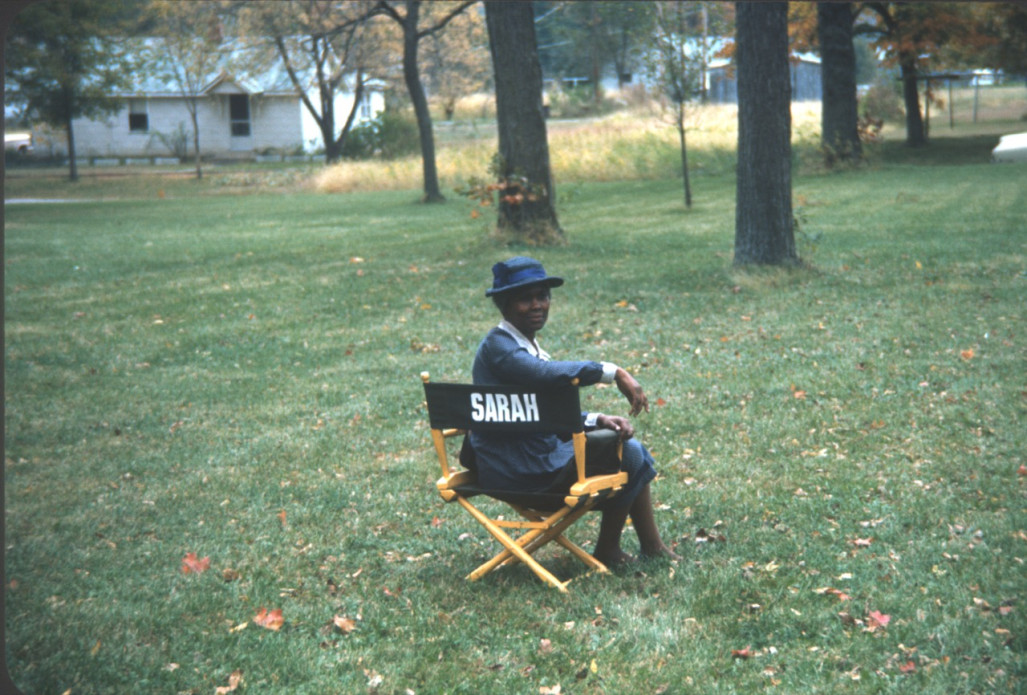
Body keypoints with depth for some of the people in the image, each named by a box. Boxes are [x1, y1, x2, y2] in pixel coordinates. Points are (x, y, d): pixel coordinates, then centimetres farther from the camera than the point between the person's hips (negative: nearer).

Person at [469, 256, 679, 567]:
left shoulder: (529, 345, 14)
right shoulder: (497, 346, -16)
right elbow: (549, 374, -36)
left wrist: (598, 420, 0)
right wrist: (612, 372, -32)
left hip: (539, 453, 10)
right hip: (519, 468, -10)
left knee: (630, 447, 14)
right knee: (626, 455, -5)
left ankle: (652, 547, 18)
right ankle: (607, 551, 11)